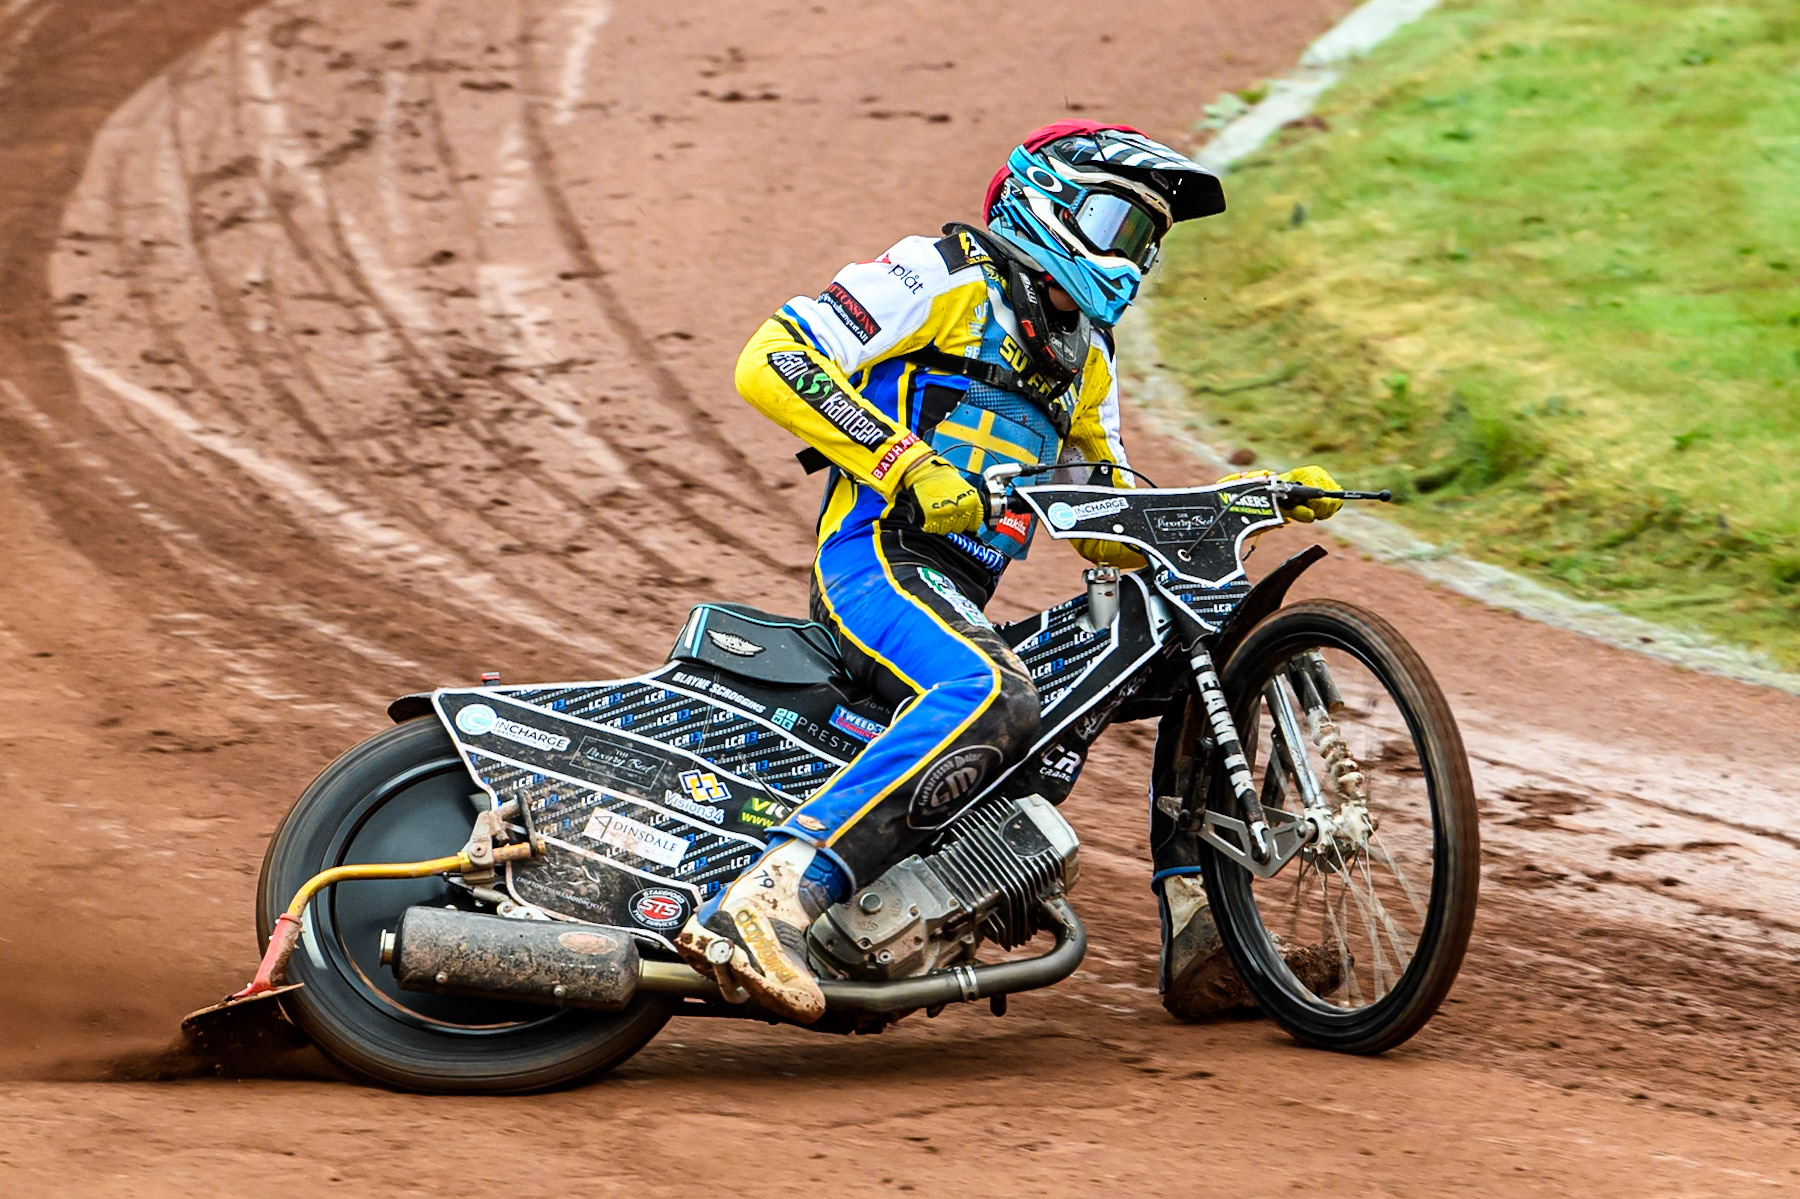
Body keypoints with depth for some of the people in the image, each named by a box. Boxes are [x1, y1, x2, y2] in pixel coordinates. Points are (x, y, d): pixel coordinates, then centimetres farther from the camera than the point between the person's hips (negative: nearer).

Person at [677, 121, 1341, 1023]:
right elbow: (772, 359, -9)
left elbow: (1114, 527, 30)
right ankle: (762, 903, -50)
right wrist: (906, 466, -18)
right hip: (879, 554, -9)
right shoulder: (944, 277, 1)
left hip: (961, 595, 9)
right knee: (990, 702, -38)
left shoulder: (1083, 360, 27)